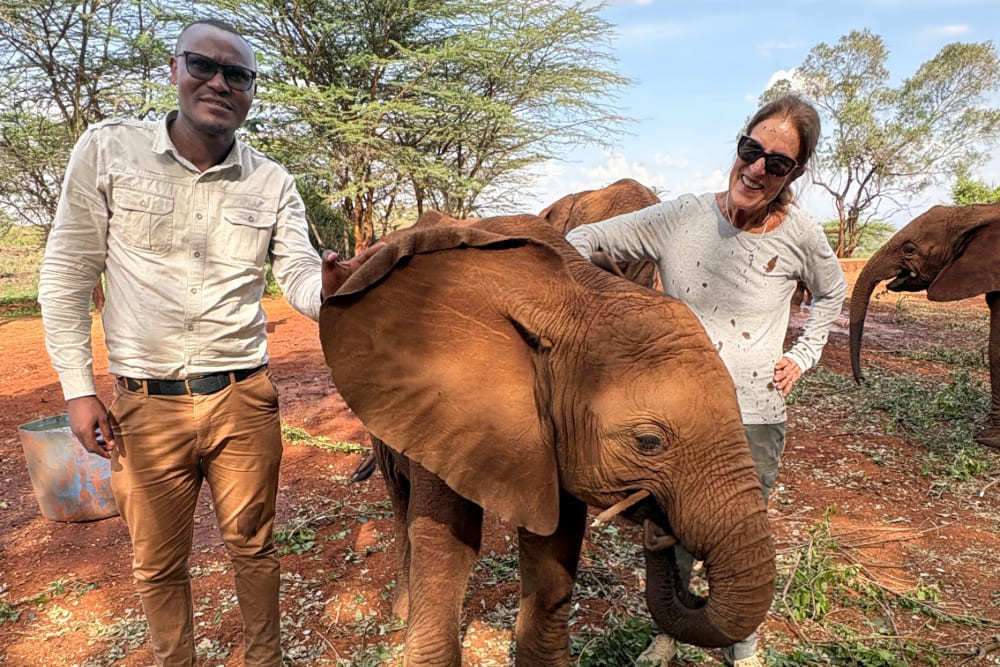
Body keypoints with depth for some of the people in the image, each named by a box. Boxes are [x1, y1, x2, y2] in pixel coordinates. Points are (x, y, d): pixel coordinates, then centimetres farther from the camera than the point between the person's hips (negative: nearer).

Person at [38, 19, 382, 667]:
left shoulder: (273, 183, 1)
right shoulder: (108, 148, -3)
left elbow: (300, 283, -5)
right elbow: (68, 274, 0)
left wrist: (329, 282, -30)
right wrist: (79, 388, -2)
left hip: (244, 397, 1)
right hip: (144, 402, 0)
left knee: (253, 544, 16)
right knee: (158, 561, 16)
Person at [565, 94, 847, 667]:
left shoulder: (800, 234, -5)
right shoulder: (682, 218, -9)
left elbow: (832, 293, 17)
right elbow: (586, 239, -4)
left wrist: (803, 356, 7)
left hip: (754, 420, 0)